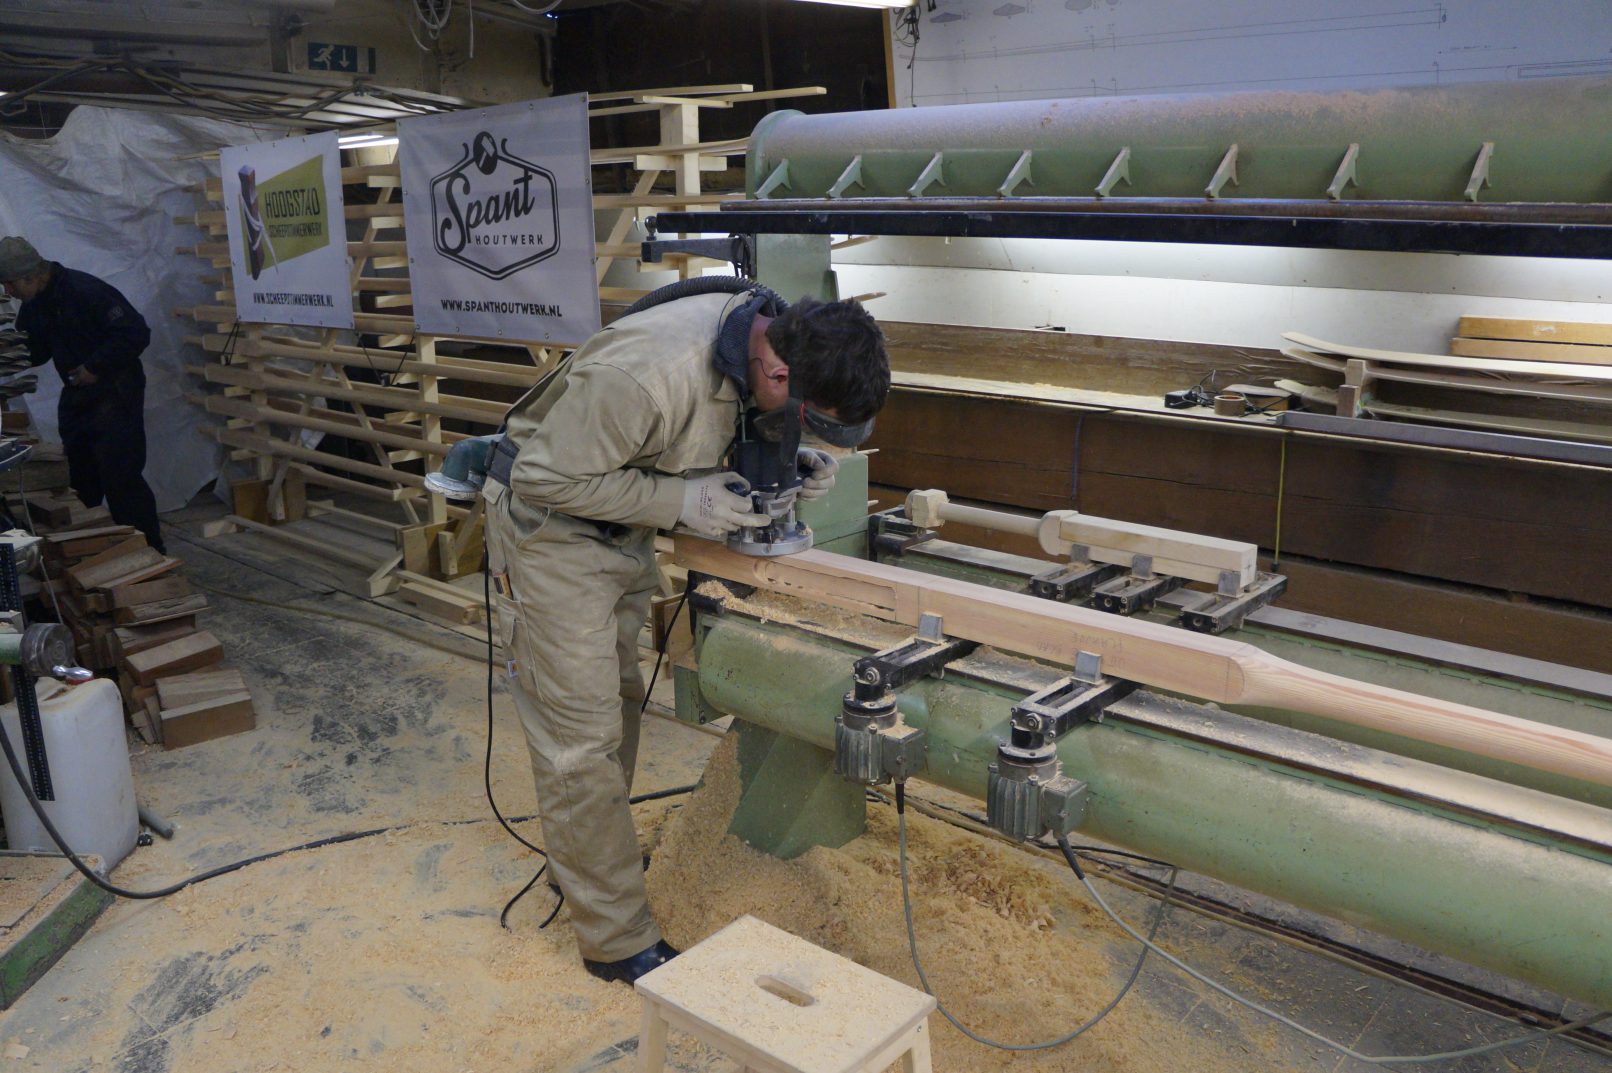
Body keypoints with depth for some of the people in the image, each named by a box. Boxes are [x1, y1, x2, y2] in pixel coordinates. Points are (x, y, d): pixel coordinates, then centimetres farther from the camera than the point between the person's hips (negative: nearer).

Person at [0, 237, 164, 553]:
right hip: (75, 397, 9)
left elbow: (136, 334, -23)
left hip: (114, 396, -9)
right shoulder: (33, 304, 7)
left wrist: (95, 367, -21)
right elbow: (35, 350, 18)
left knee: (121, 479, -9)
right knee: (80, 481, 15)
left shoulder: (85, 291, -20)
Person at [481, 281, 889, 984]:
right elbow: (547, 478, -27)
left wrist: (787, 460, -11)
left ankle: (586, 856, 40)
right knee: (582, 736, -4)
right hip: (550, 527, -8)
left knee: (619, 701, 19)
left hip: (622, 530, 8)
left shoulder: (765, 330, -13)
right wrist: (680, 502, -28)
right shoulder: (650, 372, -38)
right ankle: (618, 943, 8)